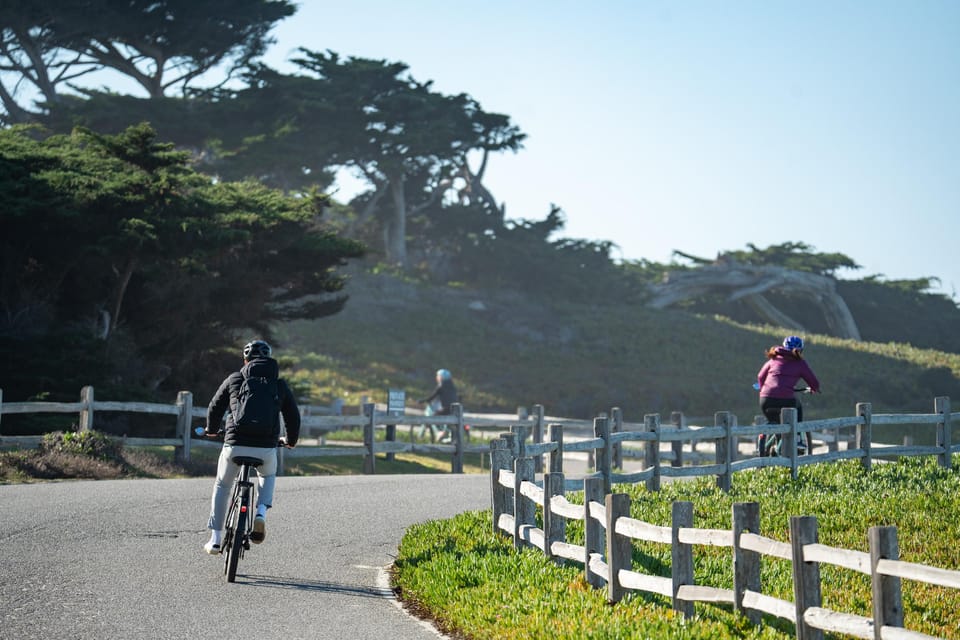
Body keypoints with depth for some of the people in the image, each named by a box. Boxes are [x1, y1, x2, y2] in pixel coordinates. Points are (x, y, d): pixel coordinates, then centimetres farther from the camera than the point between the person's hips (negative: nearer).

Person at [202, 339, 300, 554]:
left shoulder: (234, 379, 8)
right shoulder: (280, 385, 10)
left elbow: (215, 407, 17)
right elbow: (293, 416, 16)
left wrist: (212, 429, 38)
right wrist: (291, 440, 36)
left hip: (235, 445, -1)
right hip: (266, 448, 1)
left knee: (222, 486, 23)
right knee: (268, 477, 34)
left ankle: (215, 539, 20)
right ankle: (261, 512, 6)